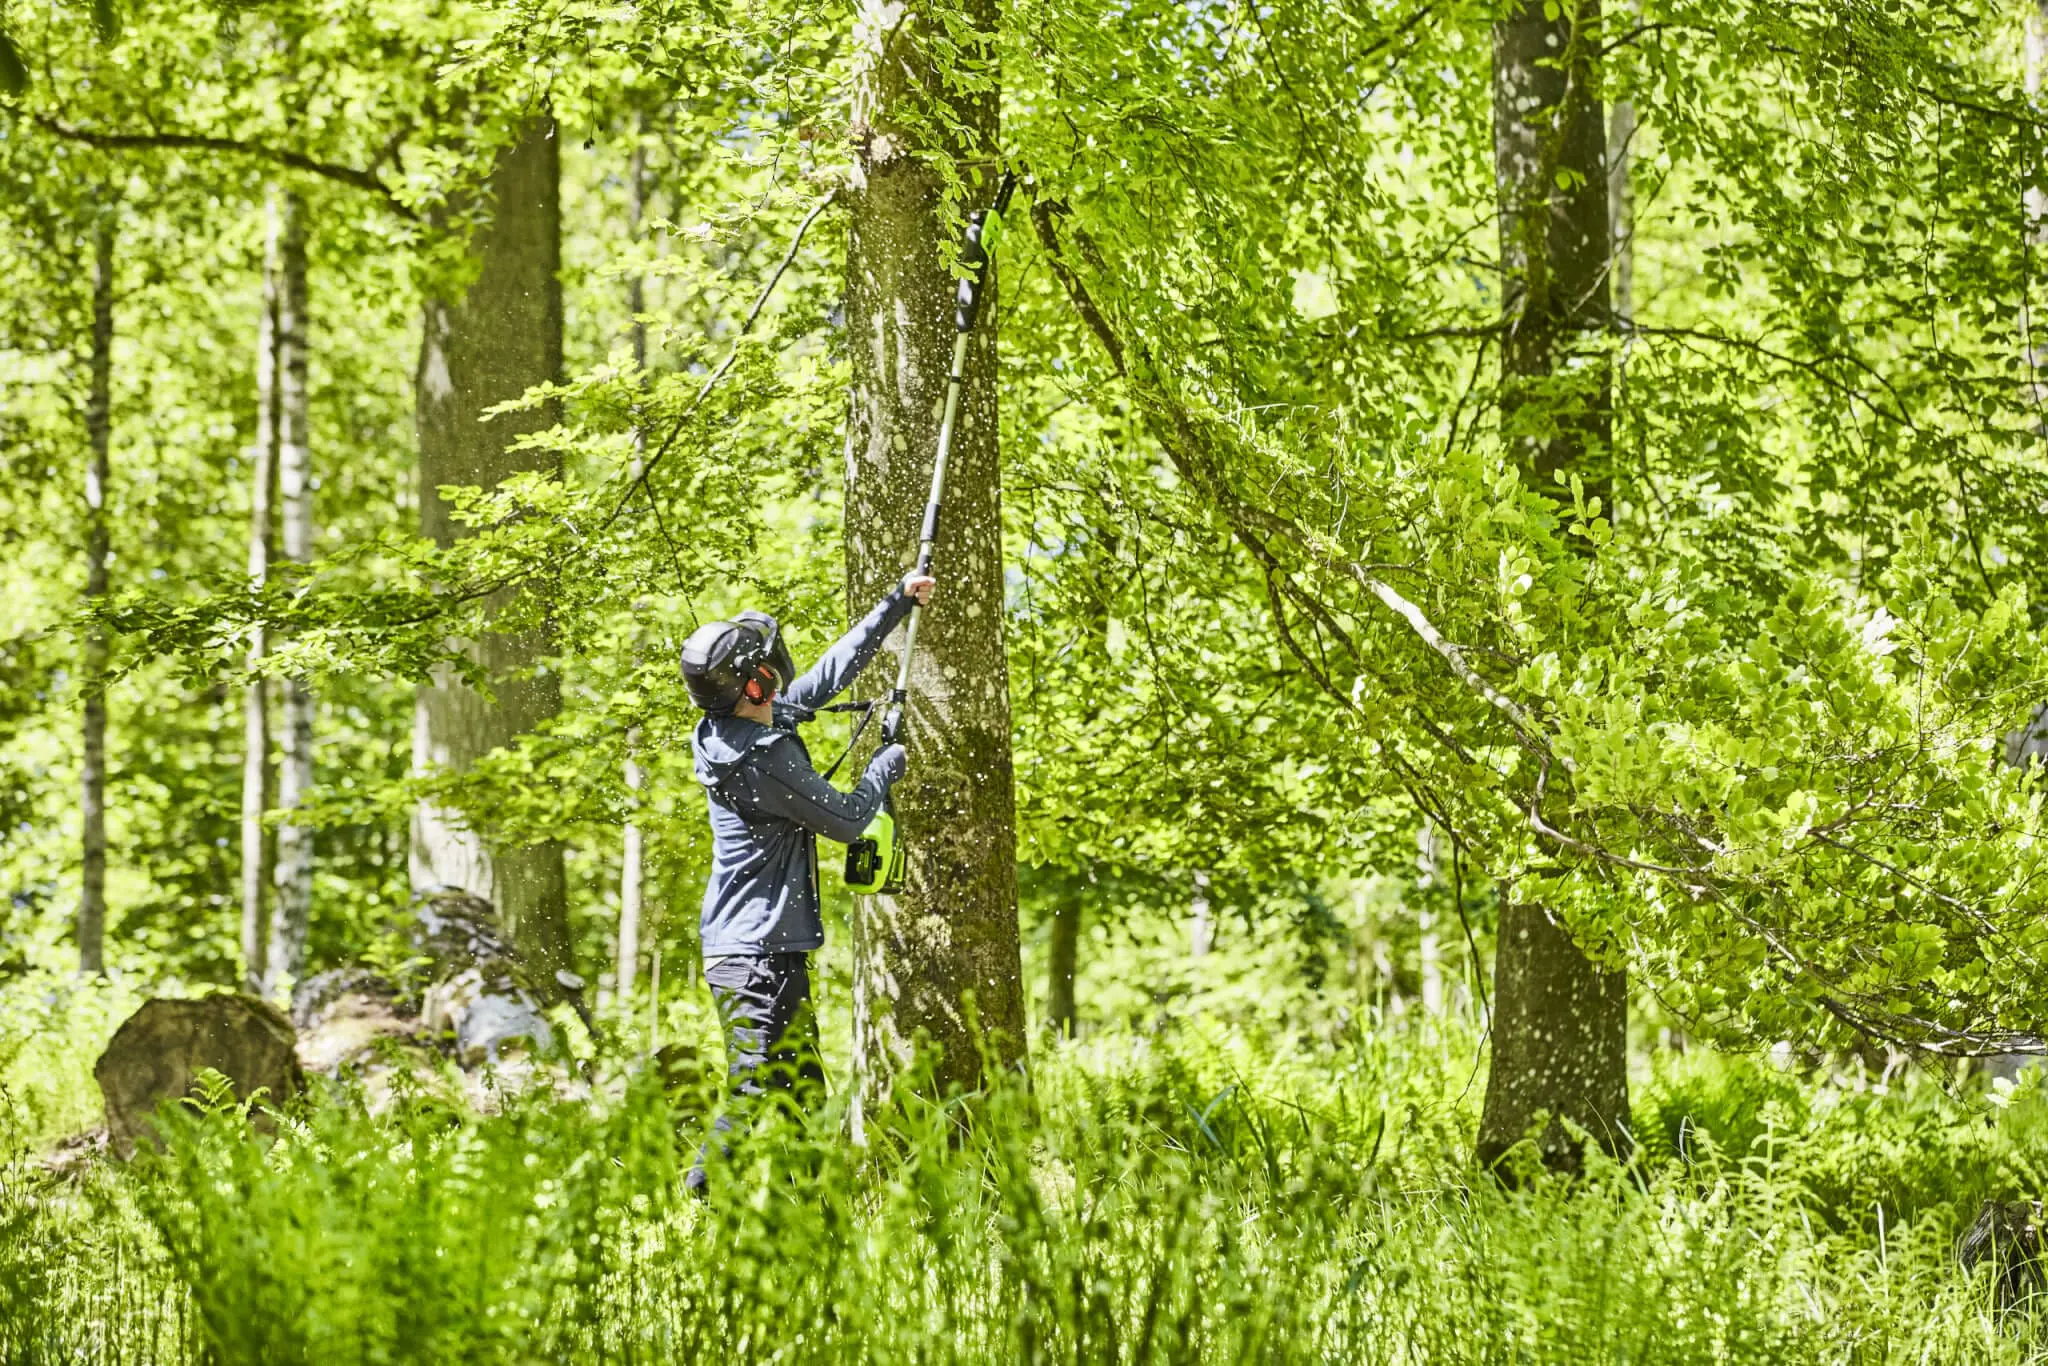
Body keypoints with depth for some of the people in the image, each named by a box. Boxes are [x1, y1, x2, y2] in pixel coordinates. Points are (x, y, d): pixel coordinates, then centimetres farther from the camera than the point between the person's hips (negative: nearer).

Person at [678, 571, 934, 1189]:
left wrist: (897, 603, 21)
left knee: (803, 1096, 12)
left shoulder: (757, 723, 7)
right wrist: (883, 769, 8)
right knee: (758, 1096, -11)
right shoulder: (763, 757, -20)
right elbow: (846, 819, -11)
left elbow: (829, 674, 18)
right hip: (761, 953, -10)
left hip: (746, 948, 10)